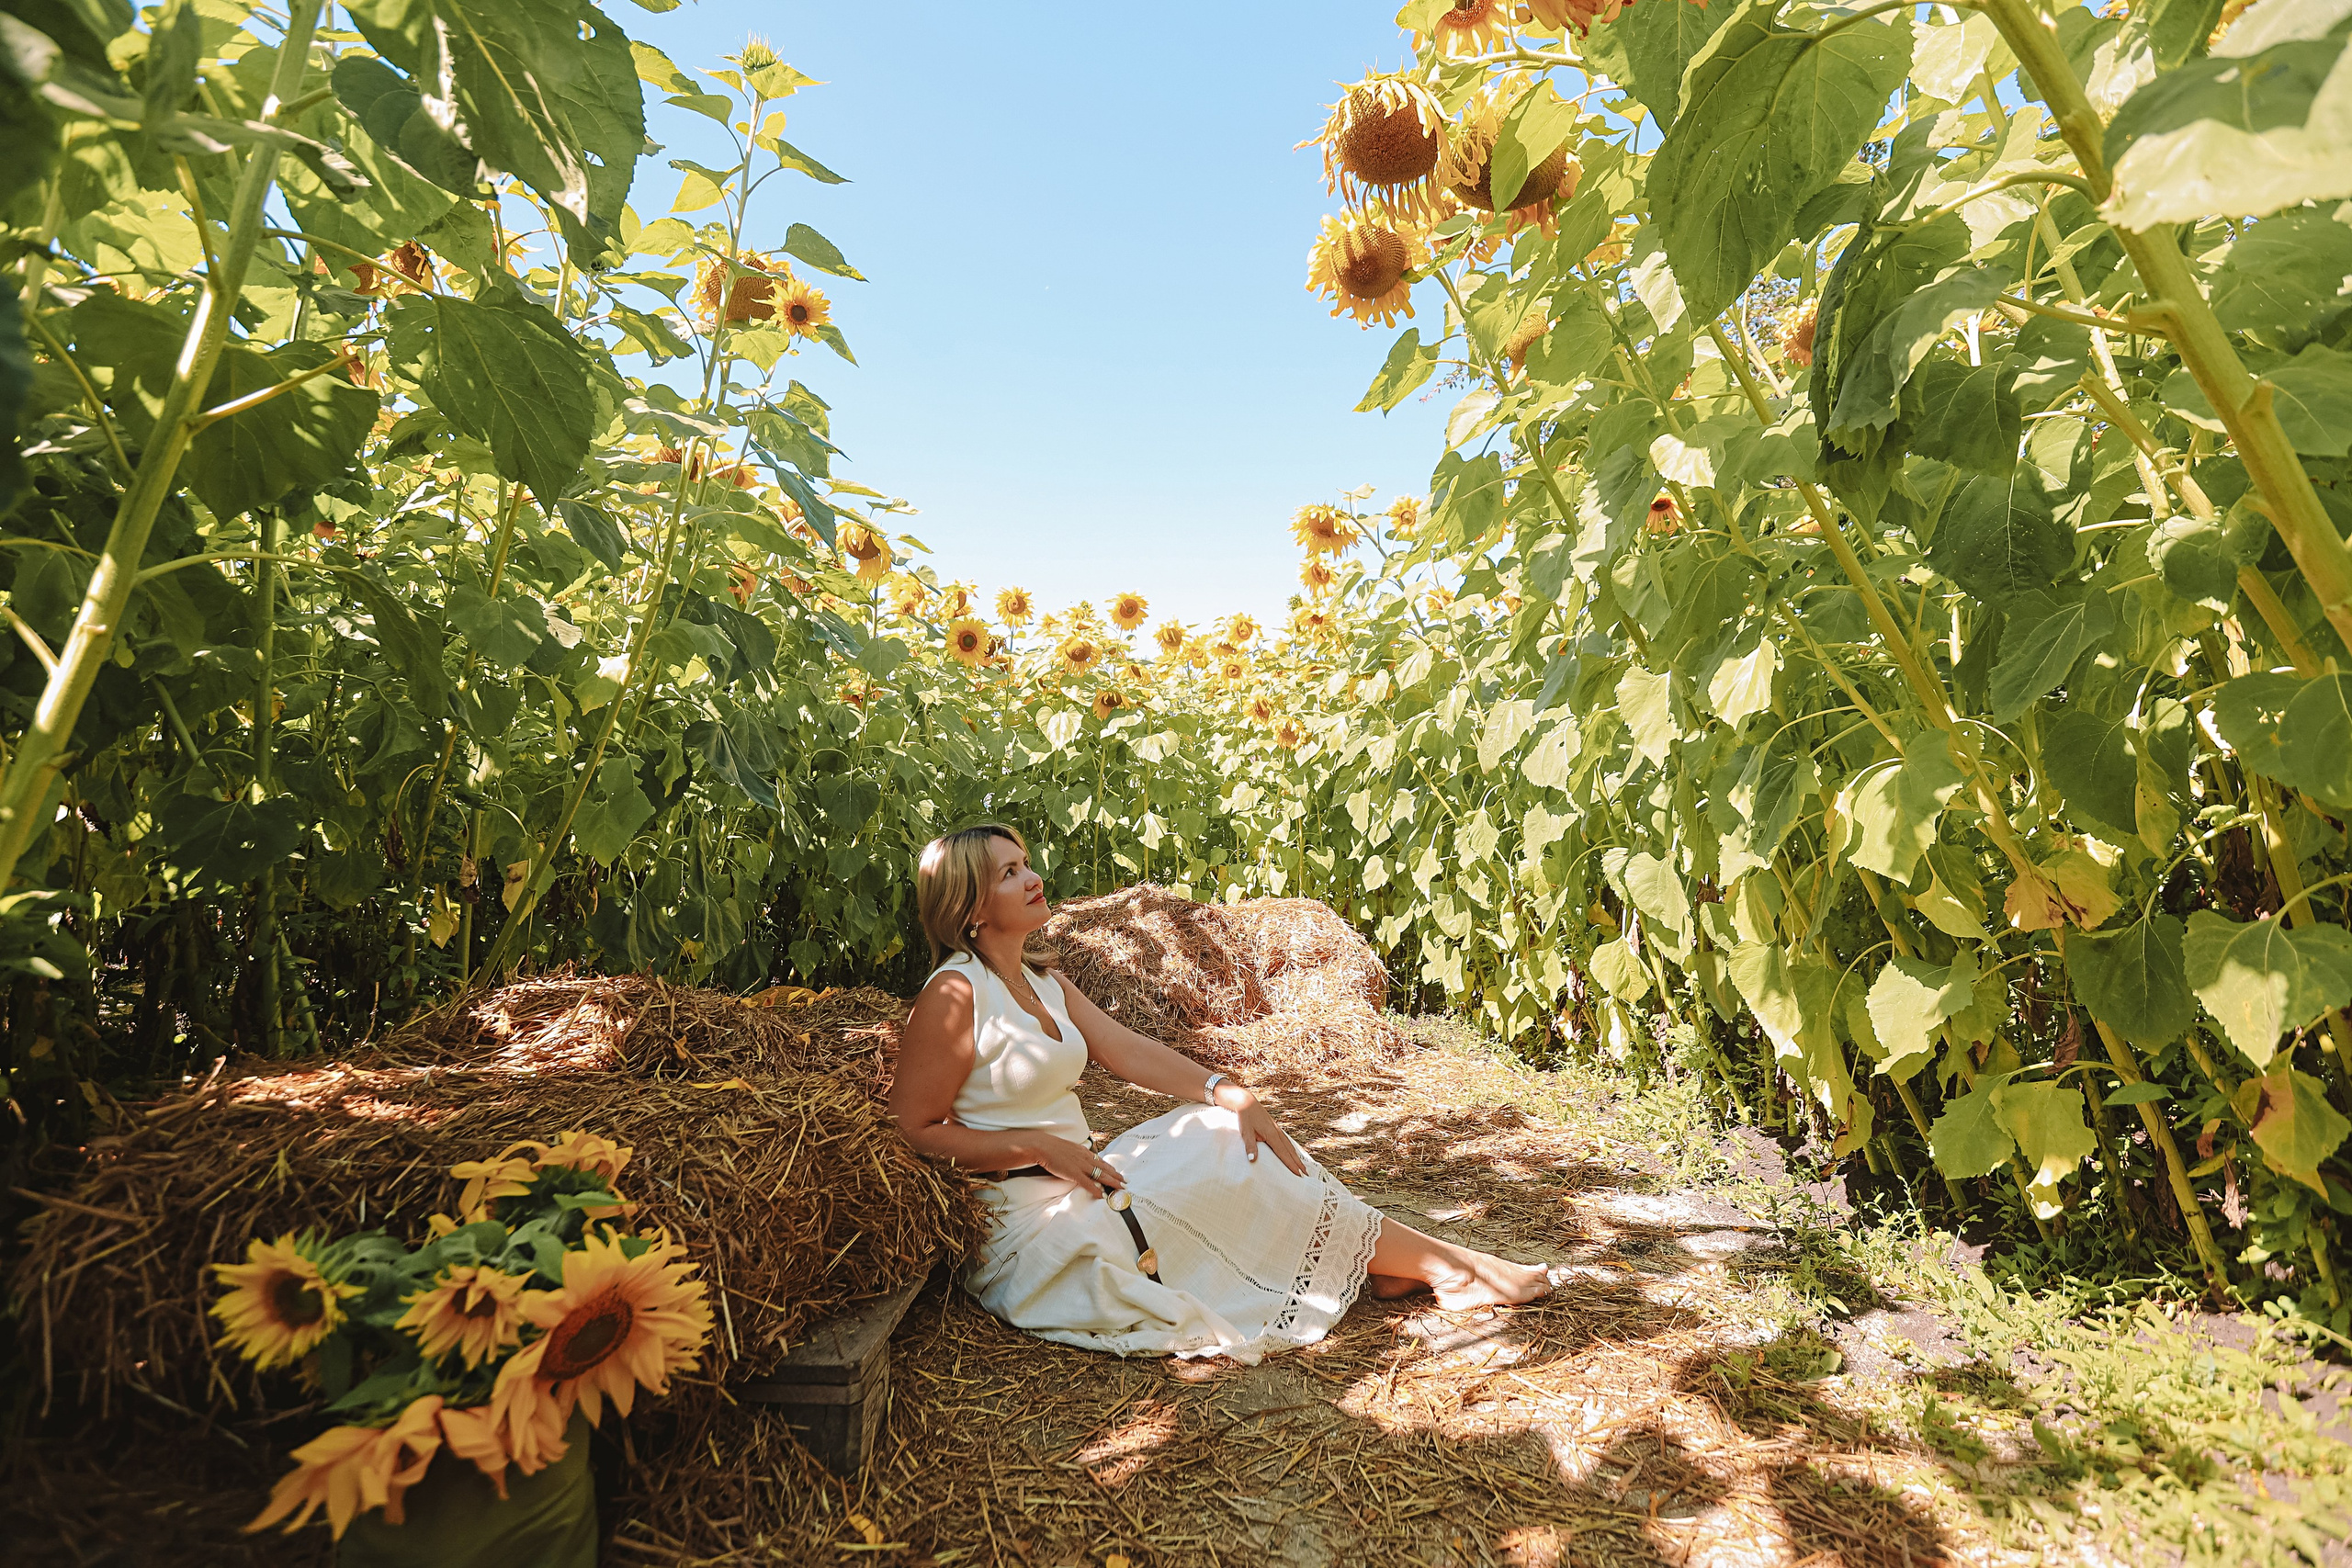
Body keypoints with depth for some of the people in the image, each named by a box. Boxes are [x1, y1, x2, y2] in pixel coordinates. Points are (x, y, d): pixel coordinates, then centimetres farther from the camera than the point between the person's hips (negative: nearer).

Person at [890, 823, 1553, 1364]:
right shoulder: (955, 994, -16)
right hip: (1032, 1221, -8)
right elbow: (913, 1132, -16)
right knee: (1226, 1167, -12)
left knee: (1229, 1136, -5)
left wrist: (1227, 1092, -12)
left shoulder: (1046, 986, 10)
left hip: (1077, 1182, 8)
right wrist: (1039, 1146, -21)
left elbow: (1129, 1050, 1)